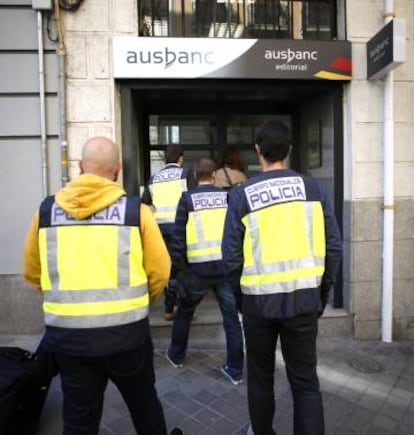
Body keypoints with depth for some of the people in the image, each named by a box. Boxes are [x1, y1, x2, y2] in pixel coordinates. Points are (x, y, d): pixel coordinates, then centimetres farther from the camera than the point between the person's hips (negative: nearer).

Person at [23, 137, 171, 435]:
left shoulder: (46, 211, -1)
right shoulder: (136, 210, -10)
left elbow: (33, 273, 9)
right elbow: (159, 271, -6)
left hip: (66, 334, 2)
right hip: (126, 332, -2)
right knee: (144, 404, 24)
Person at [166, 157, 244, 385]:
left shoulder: (187, 199, -1)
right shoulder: (228, 196, 5)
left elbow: (179, 238, -4)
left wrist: (172, 272, 2)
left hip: (199, 268, -1)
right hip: (226, 265, 2)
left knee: (184, 312, 20)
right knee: (231, 317, 12)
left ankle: (176, 355, 38)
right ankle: (235, 370, 19)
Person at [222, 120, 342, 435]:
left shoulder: (242, 195, -6)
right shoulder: (314, 189, -2)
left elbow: (232, 255, -6)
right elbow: (334, 247, -1)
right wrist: (324, 289, 12)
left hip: (260, 298, 0)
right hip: (304, 296, 1)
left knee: (260, 376, 21)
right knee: (305, 380, 16)